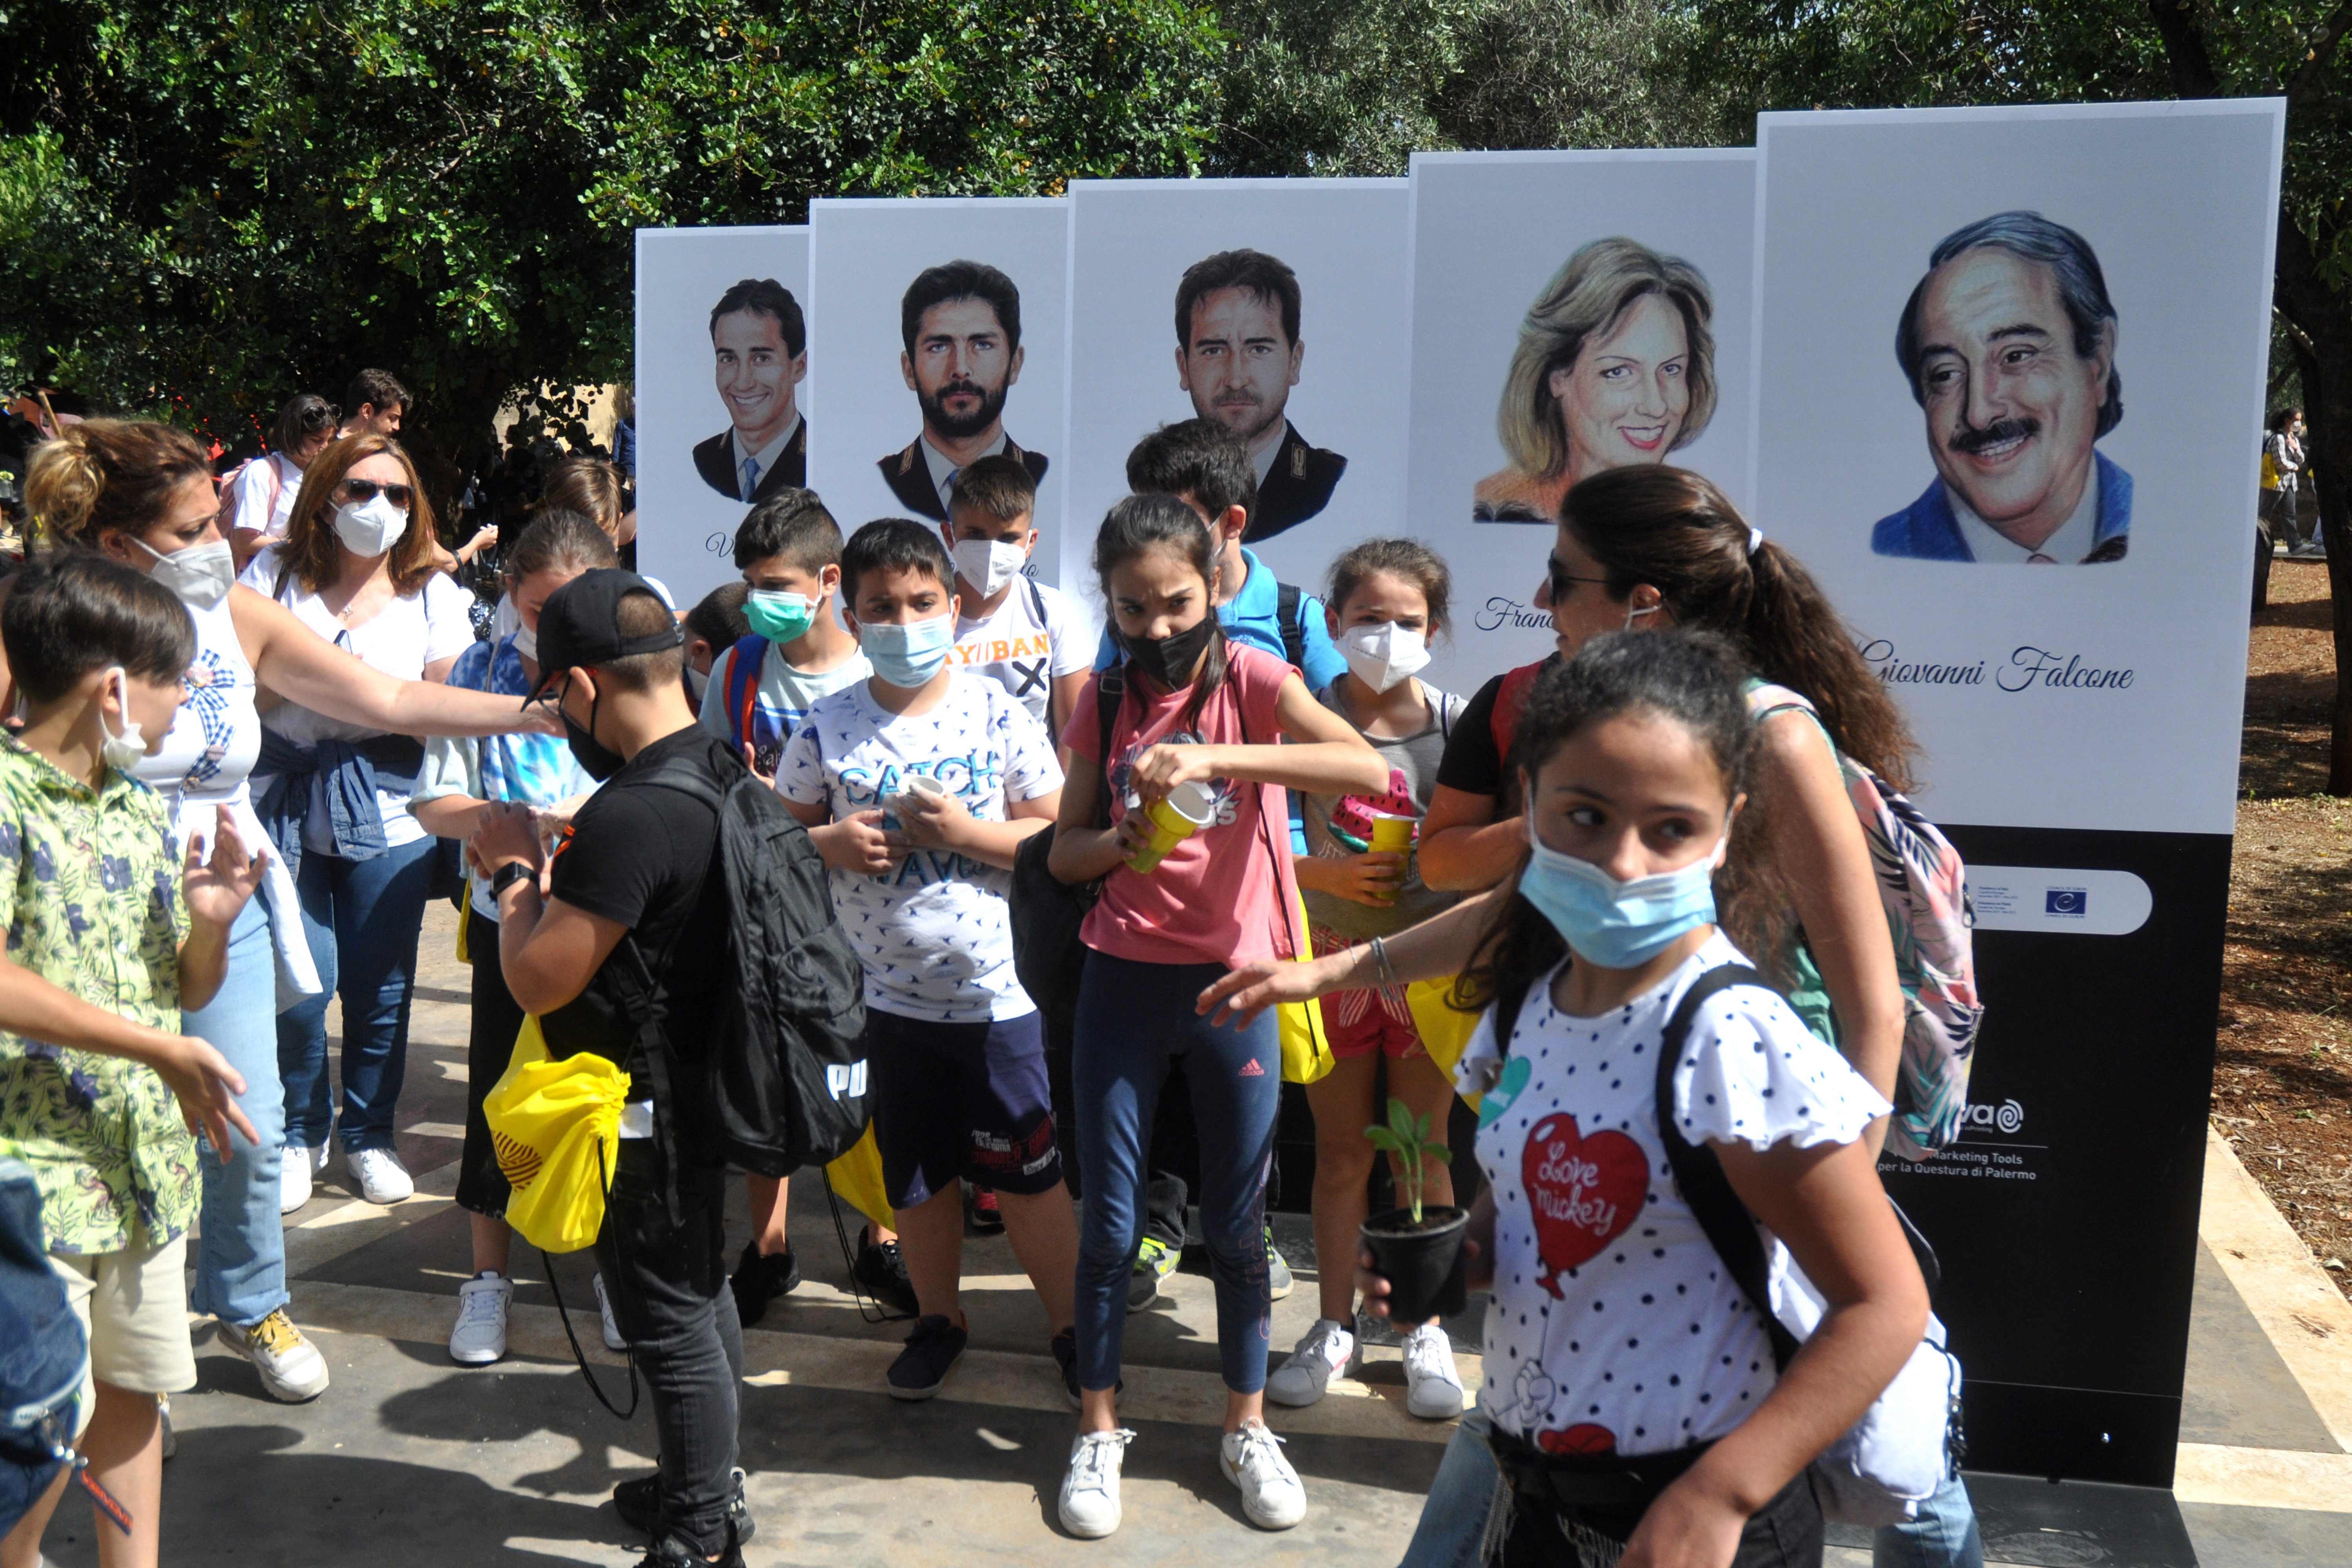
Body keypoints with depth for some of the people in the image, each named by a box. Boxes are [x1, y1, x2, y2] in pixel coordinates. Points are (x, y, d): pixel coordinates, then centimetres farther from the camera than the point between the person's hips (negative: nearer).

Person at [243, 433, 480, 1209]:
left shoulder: (432, 593, 5)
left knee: (381, 986, 5)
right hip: (284, 804, 0)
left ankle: (369, 1134, 25)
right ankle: (300, 1134, 20)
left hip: (387, 814, 1)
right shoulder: (276, 574, 4)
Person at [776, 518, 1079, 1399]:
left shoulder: (998, 715, -7)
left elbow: (1058, 837, -7)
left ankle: (1069, 1322, 27)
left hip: (998, 989, -2)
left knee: (1029, 1174, 8)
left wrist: (964, 831, -19)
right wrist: (835, 843, -14)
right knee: (916, 1173, 17)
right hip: (887, 991, 2)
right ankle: (939, 1317, 37)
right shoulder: (829, 727, -2)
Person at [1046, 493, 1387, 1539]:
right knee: (1111, 1220, 8)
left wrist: (1212, 757, -34)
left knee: (1237, 1220, 10)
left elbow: (1369, 768, -25)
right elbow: (1064, 851, 6)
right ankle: (1098, 1430, 25)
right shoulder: (1104, 700, 2)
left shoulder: (1250, 678, -7)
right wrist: (1122, 842, -18)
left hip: (1234, 982, -2)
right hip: (1124, 981, 2)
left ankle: (1247, 1427, 28)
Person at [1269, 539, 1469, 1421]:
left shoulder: (1454, 722, -3)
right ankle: (1334, 1327, 27)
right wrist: (1325, 872, -18)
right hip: (1331, 957, 0)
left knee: (1423, 1154, 10)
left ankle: (1427, 1331, 26)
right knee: (1340, 1153, 12)